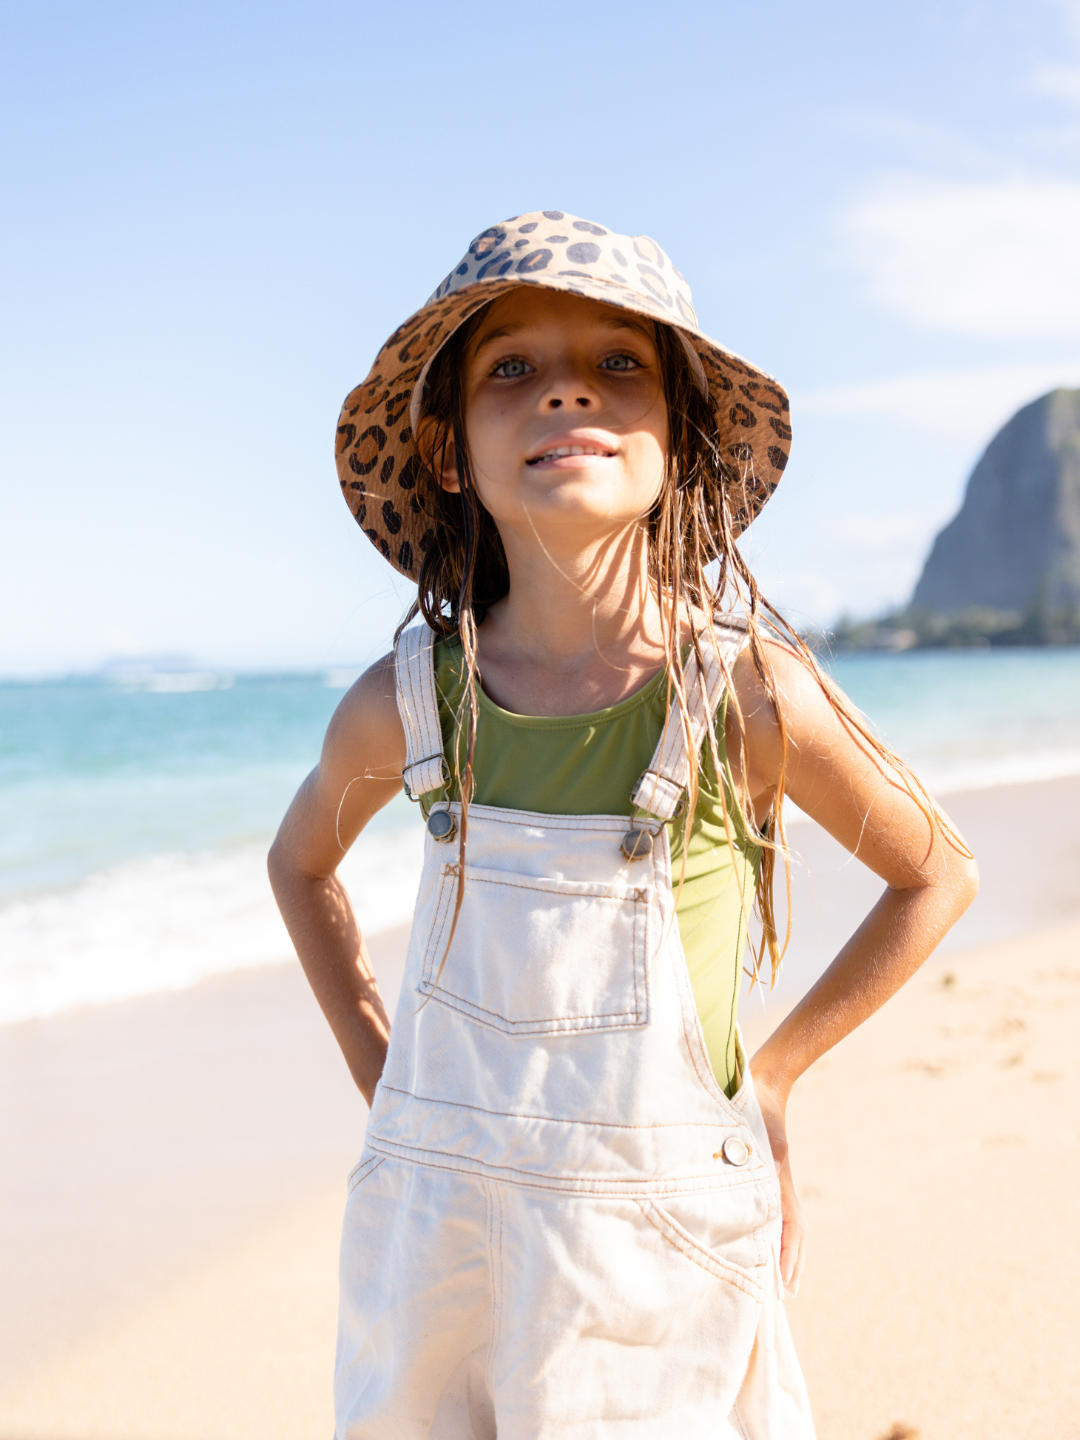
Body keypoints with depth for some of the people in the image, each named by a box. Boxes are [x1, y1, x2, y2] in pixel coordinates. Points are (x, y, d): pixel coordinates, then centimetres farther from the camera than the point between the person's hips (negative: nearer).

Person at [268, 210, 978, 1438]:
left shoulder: (752, 692, -15)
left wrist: (765, 1077, 1)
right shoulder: (407, 703, -9)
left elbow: (939, 874, 1)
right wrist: (374, 1070, 6)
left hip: (650, 1246, -2)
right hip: (427, 1227, 2)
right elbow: (301, 861, 14)